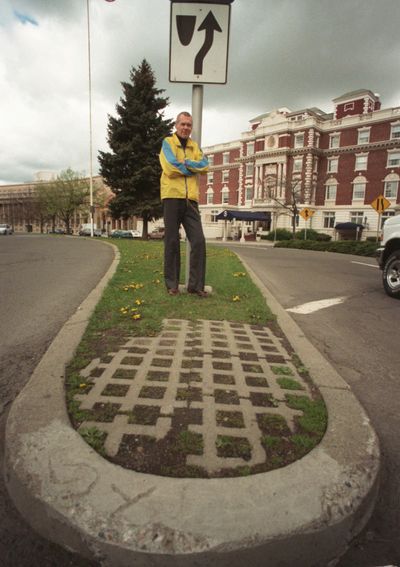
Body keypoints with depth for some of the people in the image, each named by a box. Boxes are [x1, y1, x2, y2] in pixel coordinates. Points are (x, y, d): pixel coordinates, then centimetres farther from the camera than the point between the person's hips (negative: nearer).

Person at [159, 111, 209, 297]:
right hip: (172, 197, -4)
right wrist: (193, 169, 0)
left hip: (190, 199, 4)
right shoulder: (168, 142, 6)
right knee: (172, 241, 0)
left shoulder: (194, 146, 20)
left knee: (199, 241, -3)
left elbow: (205, 165, 3)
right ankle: (172, 284, 9)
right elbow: (171, 167, -11)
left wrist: (184, 163, -9)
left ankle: (196, 284, 4)